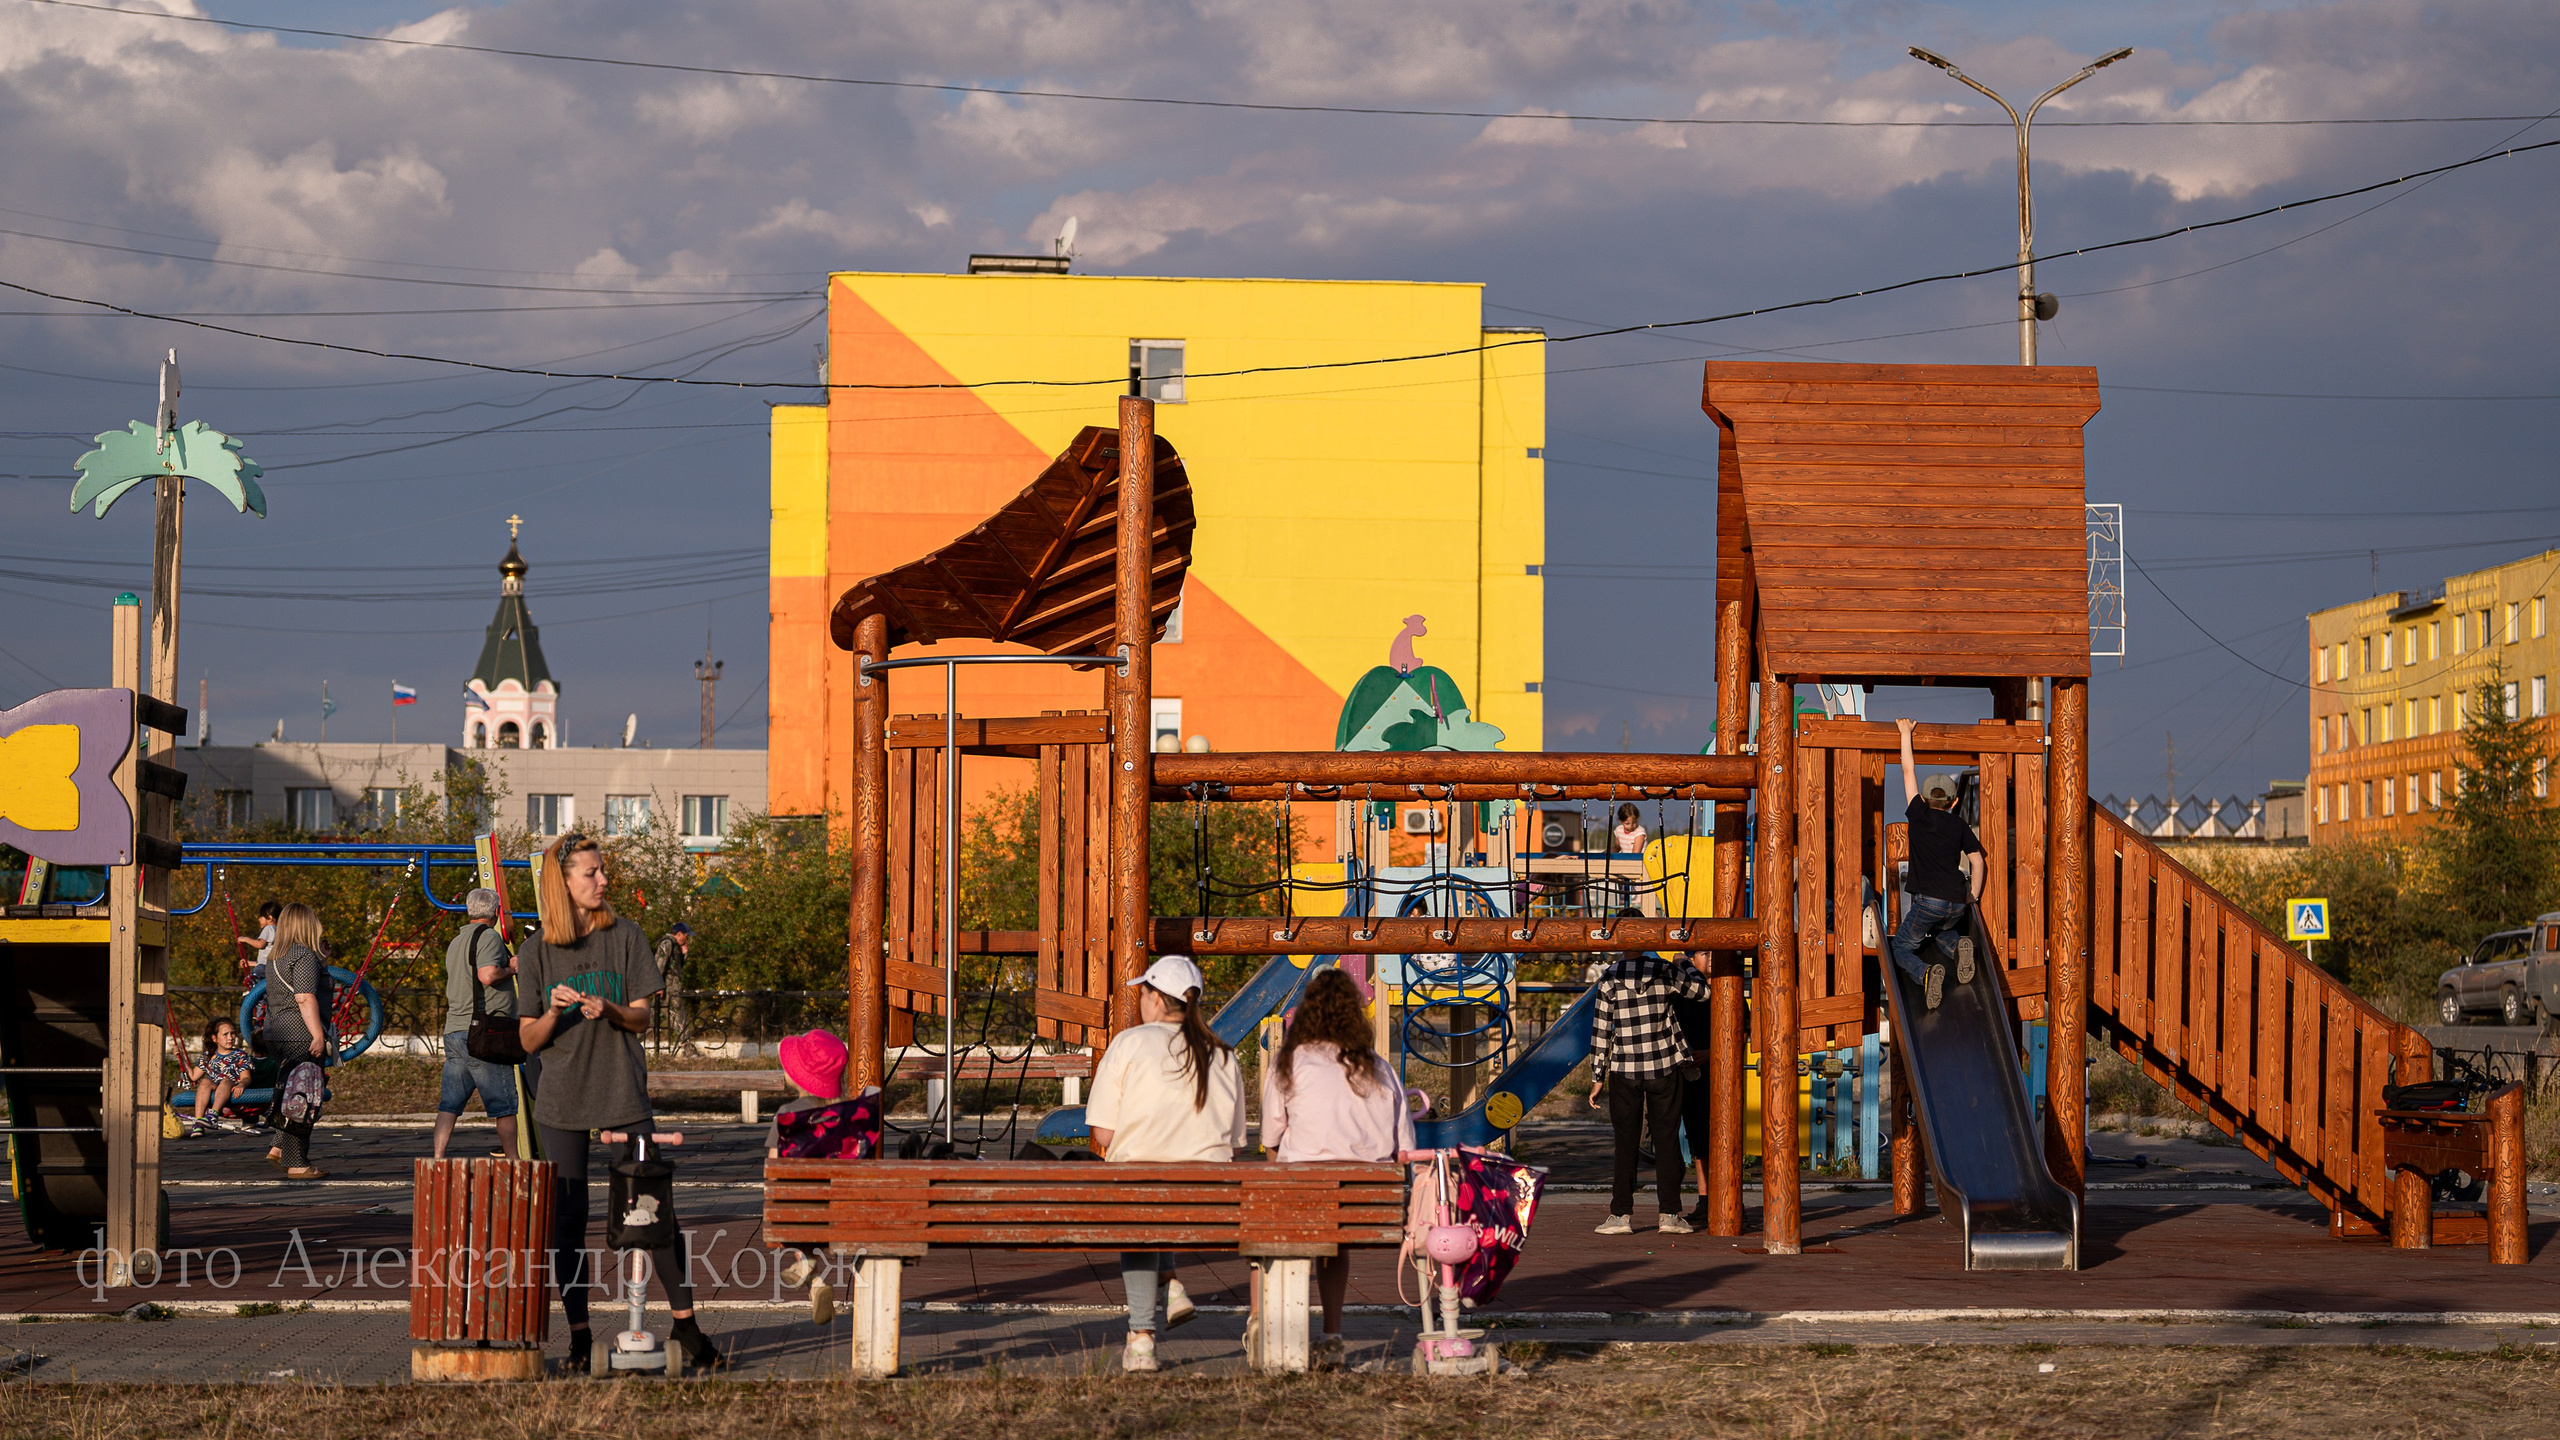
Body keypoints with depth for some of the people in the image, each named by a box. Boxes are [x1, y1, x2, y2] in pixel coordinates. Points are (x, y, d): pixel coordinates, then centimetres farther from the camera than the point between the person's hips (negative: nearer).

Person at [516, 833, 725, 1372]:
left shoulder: (625, 937, 2)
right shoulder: (537, 953, 3)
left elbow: (642, 1019, 3)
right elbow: (529, 1042, 3)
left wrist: (608, 1009, -18)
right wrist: (555, 1011, -17)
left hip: (623, 1094, 0)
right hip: (562, 1100, 0)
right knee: (568, 1218, 1)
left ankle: (685, 1323, 7)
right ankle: (579, 1336, 9)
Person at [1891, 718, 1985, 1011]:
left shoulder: (1919, 816, 5)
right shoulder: (1959, 826, 13)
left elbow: (1908, 771, 11)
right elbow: (1977, 861, 13)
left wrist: (1906, 733, 18)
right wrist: (1972, 898, 20)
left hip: (1928, 900, -4)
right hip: (1957, 904, 4)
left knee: (1901, 948, 7)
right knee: (1941, 930, 35)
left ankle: (1924, 974, -27)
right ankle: (1960, 945, 0)